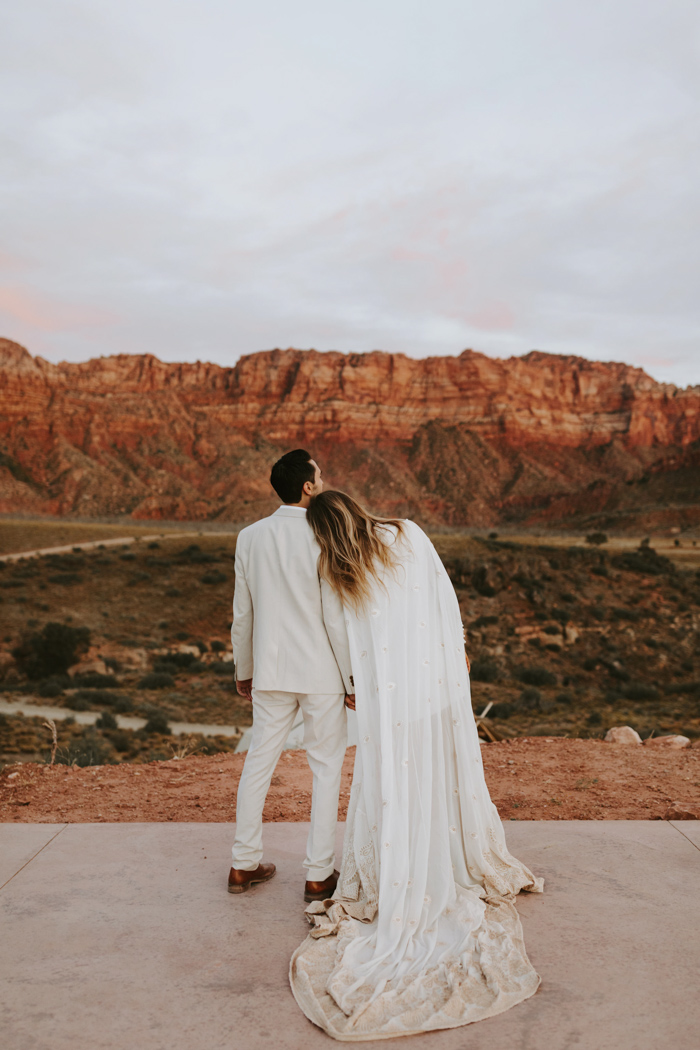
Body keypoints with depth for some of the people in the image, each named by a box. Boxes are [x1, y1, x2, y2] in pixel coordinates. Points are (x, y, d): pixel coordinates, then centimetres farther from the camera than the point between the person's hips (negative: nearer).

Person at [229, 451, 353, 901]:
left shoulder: (249, 538, 0)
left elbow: (242, 615, 6)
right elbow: (335, 615, -14)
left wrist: (244, 671, 17)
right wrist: (353, 678, -4)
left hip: (271, 671, 4)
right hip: (322, 672, -4)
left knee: (259, 762, 15)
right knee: (326, 768, 9)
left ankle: (245, 864, 27)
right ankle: (319, 873, 17)